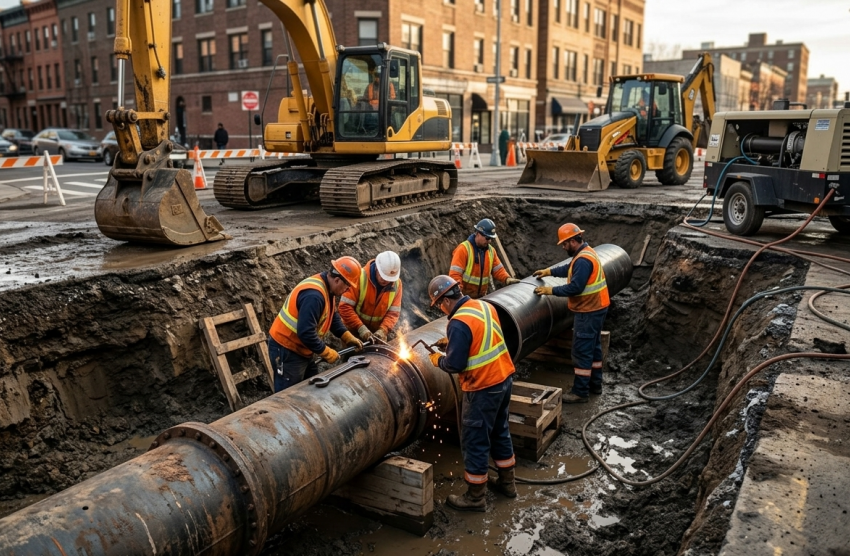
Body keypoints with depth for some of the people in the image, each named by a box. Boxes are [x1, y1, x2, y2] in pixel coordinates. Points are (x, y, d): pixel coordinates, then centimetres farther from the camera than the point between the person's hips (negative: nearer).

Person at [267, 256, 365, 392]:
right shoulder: (314, 295, -30)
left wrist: (348, 337, 3)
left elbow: (332, 316, 15)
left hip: (301, 349, 10)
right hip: (286, 350, -10)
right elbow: (305, 332, -33)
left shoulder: (327, 288, 2)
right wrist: (326, 352, -21)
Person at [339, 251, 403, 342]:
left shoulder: (396, 284, -10)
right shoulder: (360, 277, -22)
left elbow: (393, 312, -8)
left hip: (376, 334, 3)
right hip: (354, 332, -3)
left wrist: (383, 330, -24)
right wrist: (361, 328, -30)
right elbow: (345, 307, -23)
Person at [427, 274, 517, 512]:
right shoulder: (484, 305, 3)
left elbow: (454, 365, -21)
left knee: (475, 441, 6)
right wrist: (452, 341, 14)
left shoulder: (459, 323, -23)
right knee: (500, 431, 24)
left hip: (483, 388, -9)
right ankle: (506, 481, 39)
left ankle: (475, 497, 18)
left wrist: (437, 359, -2)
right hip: (504, 378, 9)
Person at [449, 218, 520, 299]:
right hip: (464, 296, -6)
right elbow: (455, 273, -19)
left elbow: (498, 269, 9)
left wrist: (507, 279, -12)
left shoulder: (491, 250, 5)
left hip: (481, 296, 6)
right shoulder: (464, 249, -15)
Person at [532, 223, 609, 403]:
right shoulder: (586, 252, 9)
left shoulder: (583, 260, -25)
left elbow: (575, 287, -27)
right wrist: (549, 271, 21)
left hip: (588, 311, -11)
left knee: (582, 351, -5)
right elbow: (570, 268, 25)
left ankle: (580, 392, 2)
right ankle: (595, 384, 29)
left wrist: (551, 290, -20)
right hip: (596, 308, 11)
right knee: (593, 347, 18)